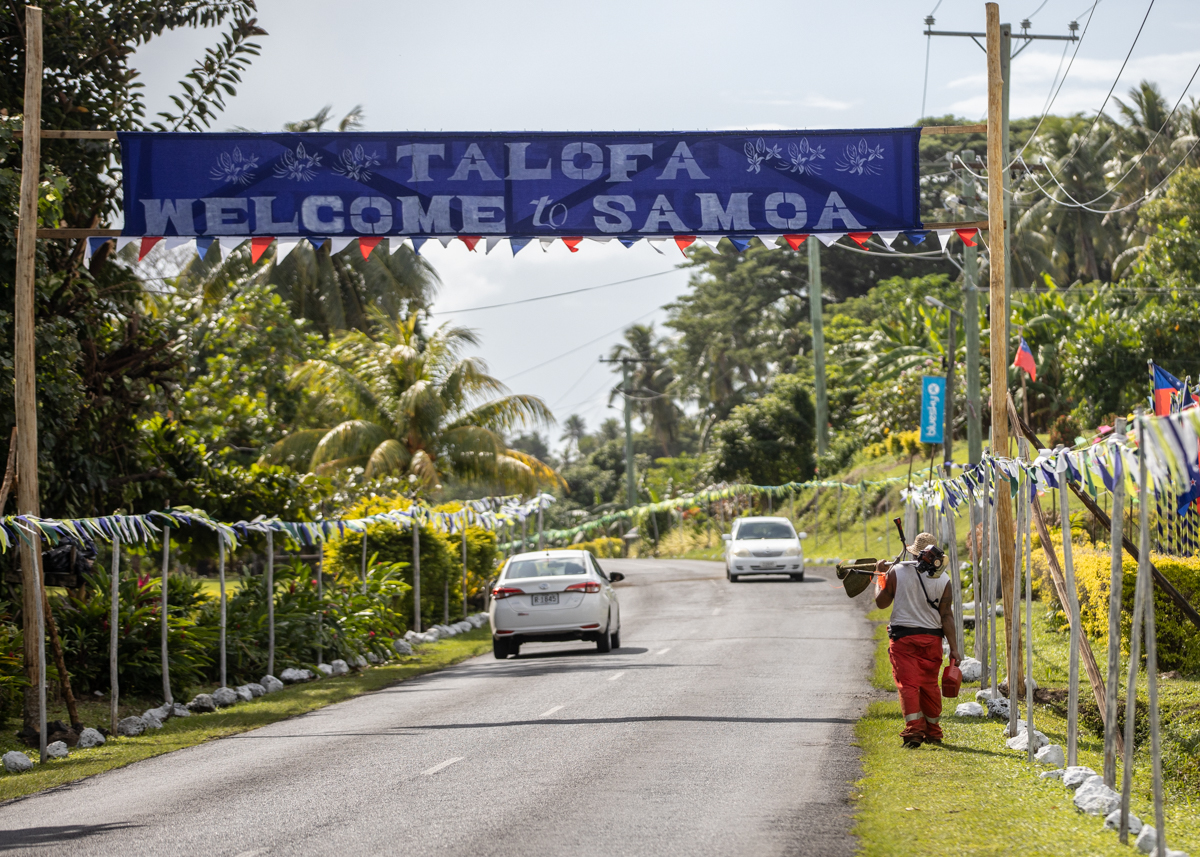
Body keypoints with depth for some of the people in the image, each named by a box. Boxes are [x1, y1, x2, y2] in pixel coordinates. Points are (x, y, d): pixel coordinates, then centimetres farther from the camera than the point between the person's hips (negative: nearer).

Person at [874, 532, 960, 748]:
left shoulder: (897, 571, -5)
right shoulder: (943, 579, -1)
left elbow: (881, 602, 5)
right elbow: (946, 616, -3)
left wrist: (880, 578, 22)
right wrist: (954, 647, 0)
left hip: (903, 637, -2)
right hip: (931, 637, 3)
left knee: (908, 684, -3)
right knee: (930, 685, 14)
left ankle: (914, 730, -15)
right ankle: (933, 732, 23)